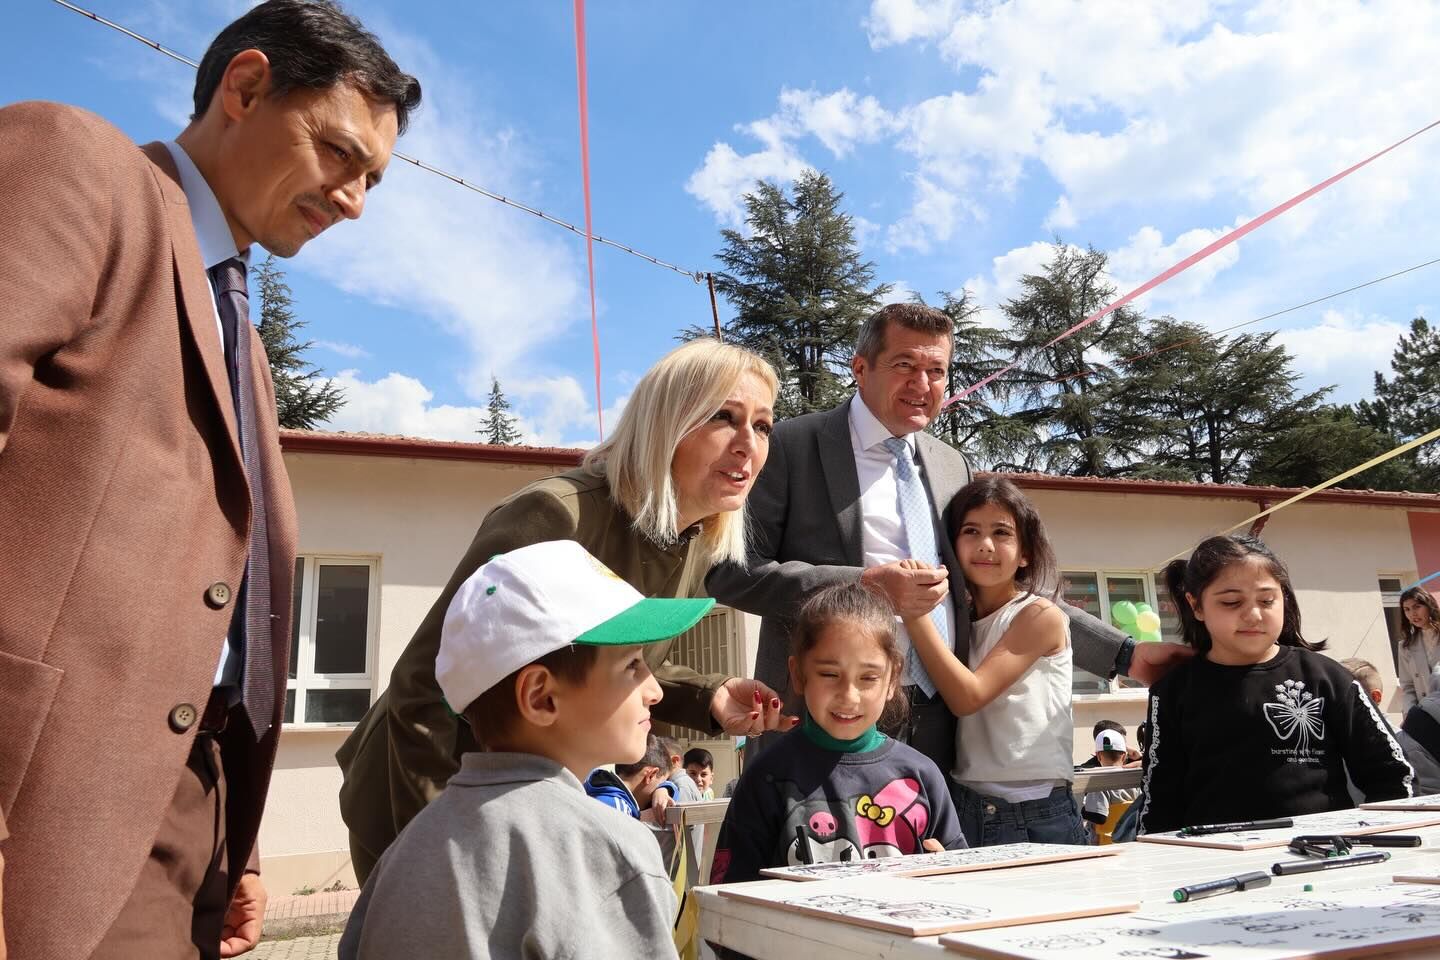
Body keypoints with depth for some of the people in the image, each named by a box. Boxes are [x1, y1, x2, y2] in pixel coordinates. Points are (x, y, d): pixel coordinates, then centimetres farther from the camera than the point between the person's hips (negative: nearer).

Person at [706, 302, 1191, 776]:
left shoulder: (953, 466, 14)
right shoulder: (793, 446, -3)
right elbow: (730, 569, -9)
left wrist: (1125, 654, 12)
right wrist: (864, 585, -18)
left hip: (938, 724, 5)